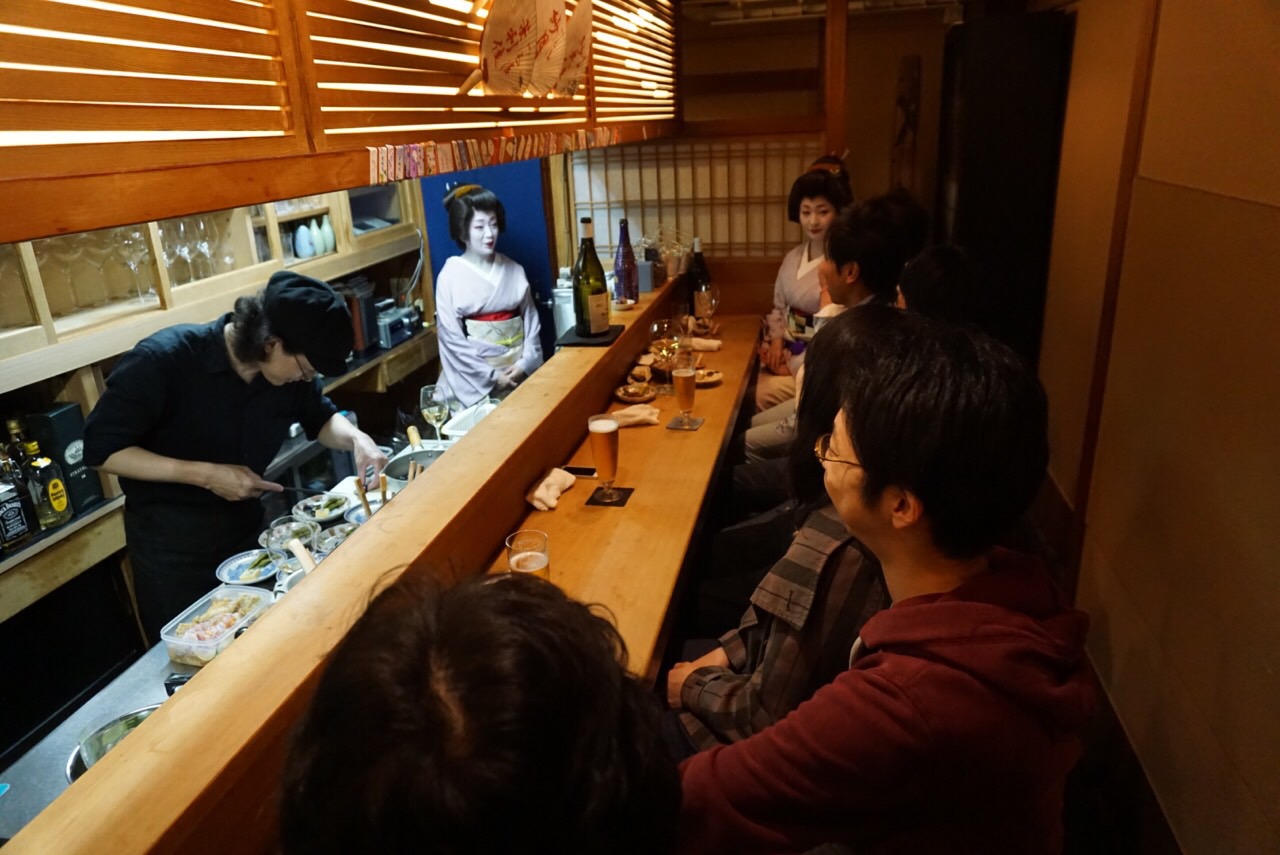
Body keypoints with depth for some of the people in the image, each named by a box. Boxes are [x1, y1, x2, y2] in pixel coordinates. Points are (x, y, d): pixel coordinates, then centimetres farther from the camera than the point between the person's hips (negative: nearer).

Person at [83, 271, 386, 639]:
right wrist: (205, 474, -28)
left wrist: (355, 438, -15)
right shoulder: (162, 360, -25)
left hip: (246, 525, 5)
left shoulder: (289, 370, -11)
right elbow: (101, 449, -20)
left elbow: (321, 417, 7)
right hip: (170, 539, -4)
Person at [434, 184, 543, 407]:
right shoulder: (451, 276, -6)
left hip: (519, 371, 3)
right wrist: (490, 375, -11)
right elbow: (452, 338, -8)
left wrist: (526, 362, -7)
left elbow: (531, 319, 6)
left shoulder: (514, 270, 4)